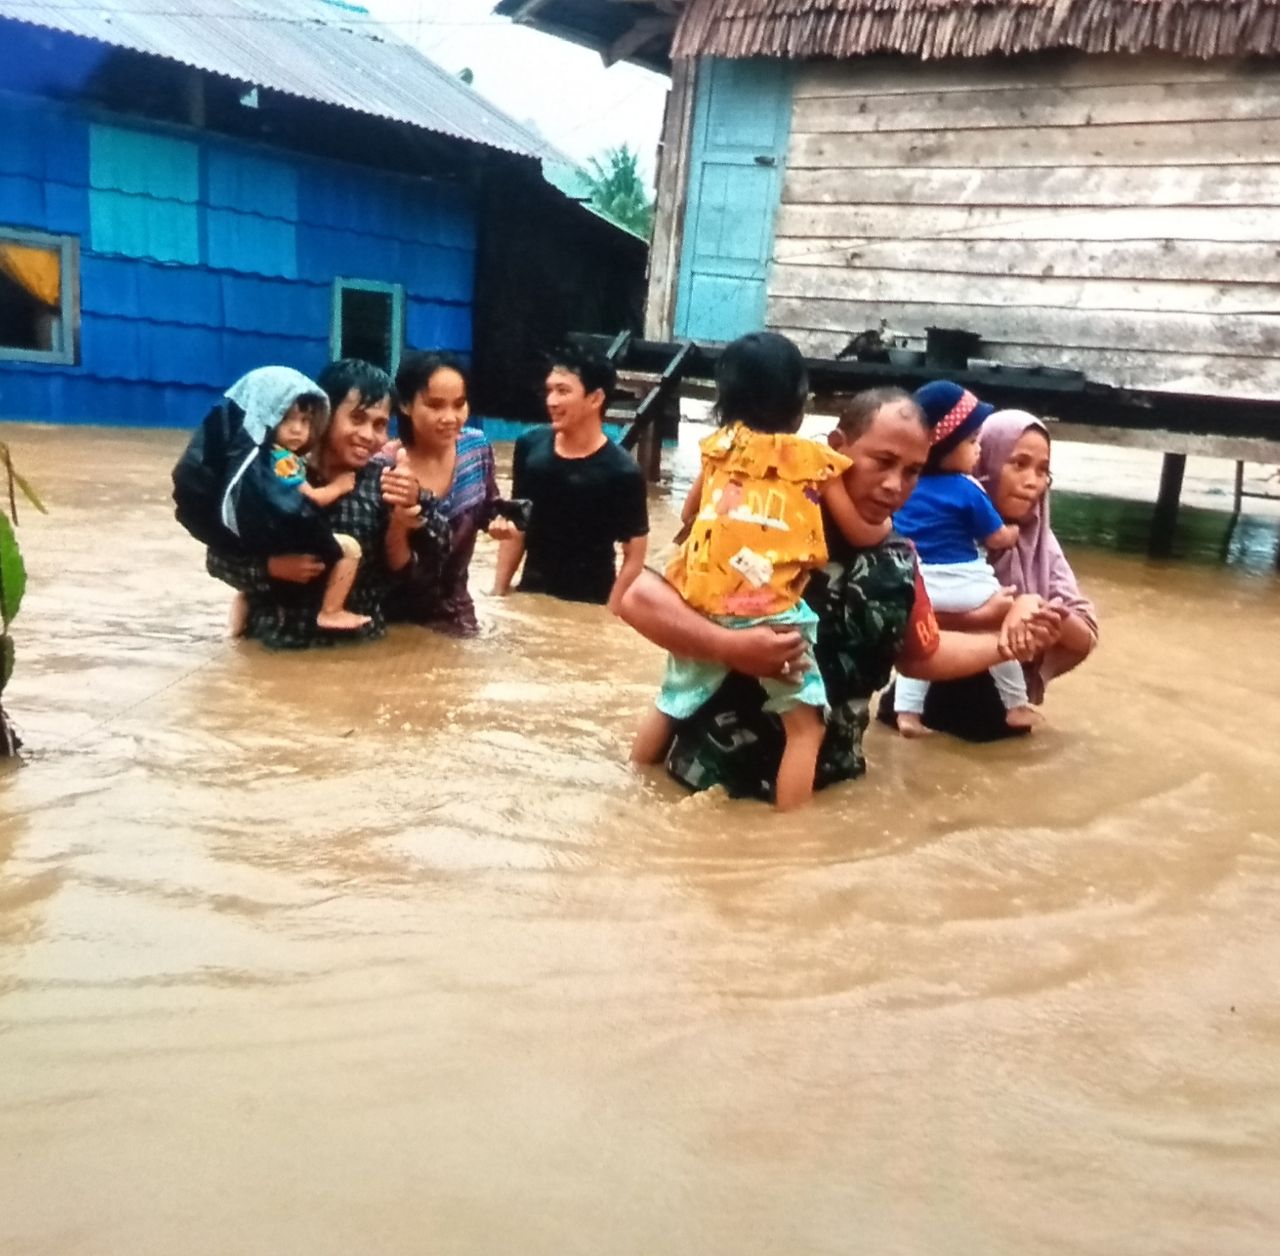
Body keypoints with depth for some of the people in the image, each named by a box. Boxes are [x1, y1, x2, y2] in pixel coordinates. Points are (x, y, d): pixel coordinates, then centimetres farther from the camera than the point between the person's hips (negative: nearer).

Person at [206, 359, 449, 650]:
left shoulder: (382, 483, -2)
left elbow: (397, 572, -2)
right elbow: (219, 556, -1)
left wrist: (401, 517, -17)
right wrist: (272, 566, -18)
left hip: (360, 644, 2)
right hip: (281, 643, -2)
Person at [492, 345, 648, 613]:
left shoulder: (622, 473, -16)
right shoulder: (529, 447, -3)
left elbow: (634, 558, -11)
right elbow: (517, 526, 8)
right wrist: (499, 591, 5)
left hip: (587, 607, -4)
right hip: (529, 596, 4)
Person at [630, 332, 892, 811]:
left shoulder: (720, 446, 10)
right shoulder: (816, 460, 1)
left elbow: (689, 513, 25)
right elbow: (863, 534, 9)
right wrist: (886, 523, 29)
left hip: (702, 604, 5)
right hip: (770, 612, -5)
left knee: (671, 702, 23)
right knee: (805, 725, 3)